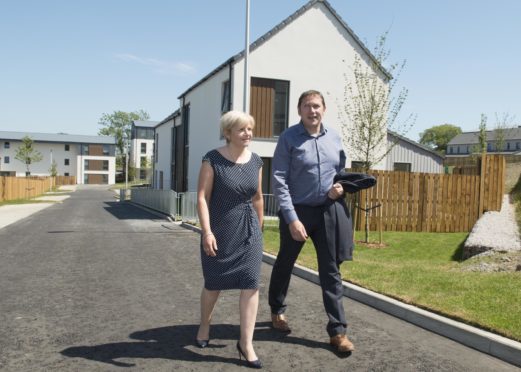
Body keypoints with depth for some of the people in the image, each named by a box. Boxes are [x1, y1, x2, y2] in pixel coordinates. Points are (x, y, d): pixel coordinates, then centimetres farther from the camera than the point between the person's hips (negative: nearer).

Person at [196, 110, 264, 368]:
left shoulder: (255, 161, 4)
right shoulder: (212, 159, -10)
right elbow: (202, 197, -13)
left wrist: (259, 229, 17)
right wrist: (207, 231, -20)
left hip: (249, 231, 4)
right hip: (220, 231, -3)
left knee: (251, 284, -3)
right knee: (213, 284, 12)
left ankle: (246, 343, 7)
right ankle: (204, 325, 40)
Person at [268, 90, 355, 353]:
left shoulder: (334, 138, 5)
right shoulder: (289, 138, -10)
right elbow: (279, 181, -15)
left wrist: (340, 186, -5)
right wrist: (292, 218, -21)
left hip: (327, 211, 3)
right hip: (297, 211, -3)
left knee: (331, 271, 4)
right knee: (285, 264, 15)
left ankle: (337, 331, 13)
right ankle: (277, 310, 40)